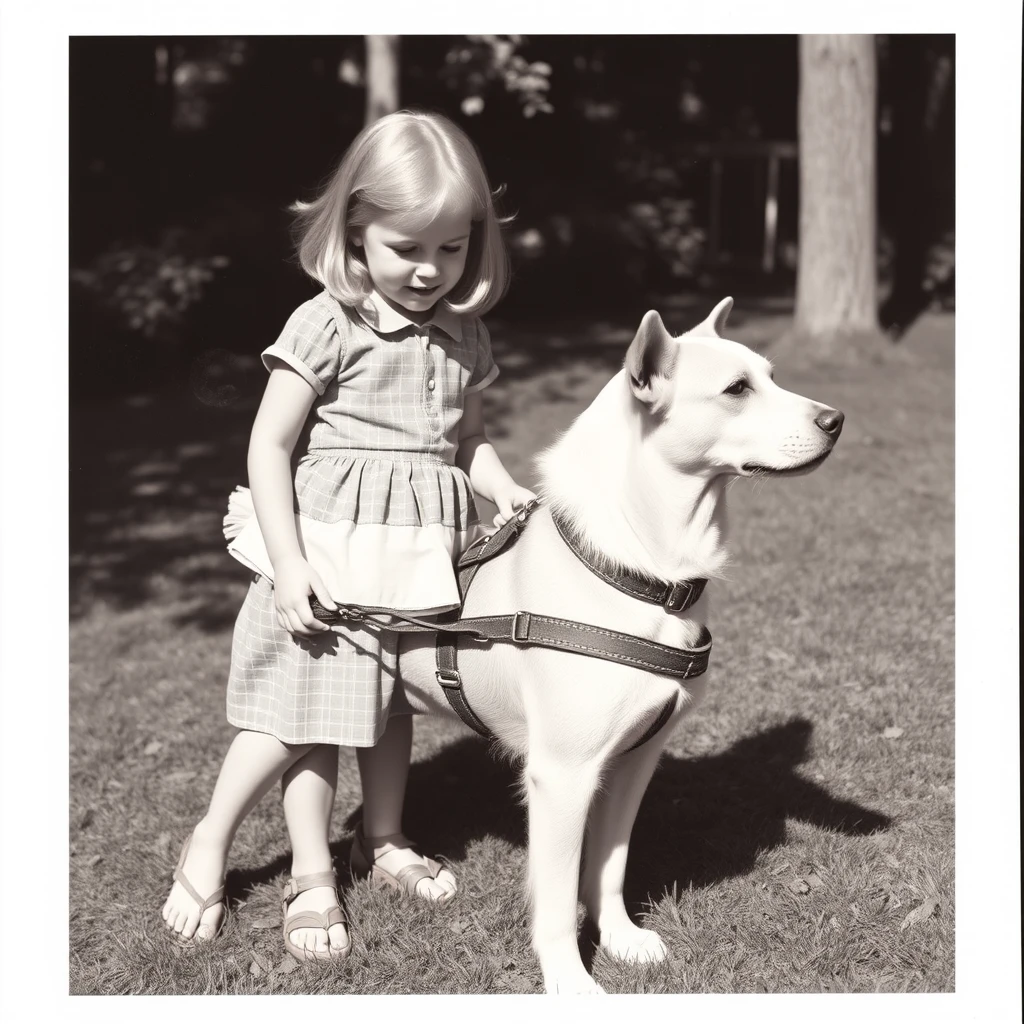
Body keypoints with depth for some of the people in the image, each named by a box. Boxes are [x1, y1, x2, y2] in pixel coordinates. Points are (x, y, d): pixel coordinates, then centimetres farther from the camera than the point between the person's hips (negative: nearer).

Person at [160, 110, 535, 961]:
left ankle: (383, 839, 39)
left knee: (395, 702, 20)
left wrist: (505, 488, -6)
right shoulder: (327, 326, -13)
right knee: (309, 713, 0)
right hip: (331, 555, -5)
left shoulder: (464, 336, 4)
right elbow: (269, 445, -11)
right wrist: (287, 562, -17)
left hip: (420, 559, 6)